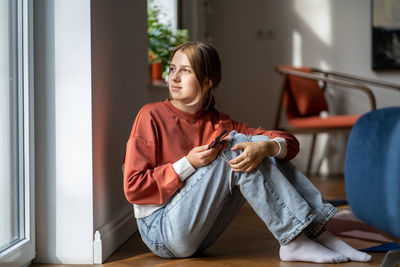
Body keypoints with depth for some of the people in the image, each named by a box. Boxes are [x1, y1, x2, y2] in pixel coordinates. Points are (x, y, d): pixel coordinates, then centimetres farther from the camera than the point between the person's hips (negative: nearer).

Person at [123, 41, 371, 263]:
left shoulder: (217, 123, 7)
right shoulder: (152, 116, -6)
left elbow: (289, 142, 2)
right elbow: (134, 188, -11)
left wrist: (264, 148, -22)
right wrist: (188, 164, -19)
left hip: (201, 234, 5)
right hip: (161, 232, -5)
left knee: (255, 144, -6)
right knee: (234, 147, -20)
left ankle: (317, 231, -12)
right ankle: (295, 242, -19)